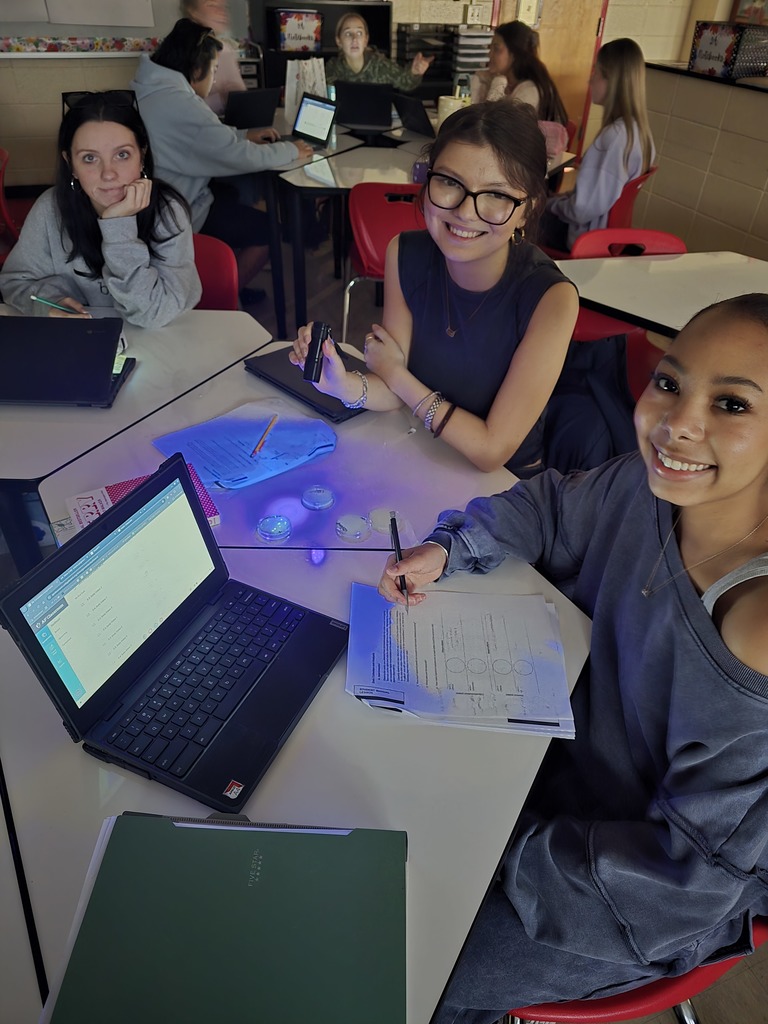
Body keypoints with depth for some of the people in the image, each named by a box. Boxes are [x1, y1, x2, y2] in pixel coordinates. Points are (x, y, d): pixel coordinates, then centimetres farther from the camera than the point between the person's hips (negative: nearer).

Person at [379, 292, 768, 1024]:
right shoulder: (653, 485, -16)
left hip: (659, 905, -5)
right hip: (583, 756, 6)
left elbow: (696, 867, -25)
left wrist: (508, 857, -20)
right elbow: (550, 507, 6)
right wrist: (446, 550, -9)